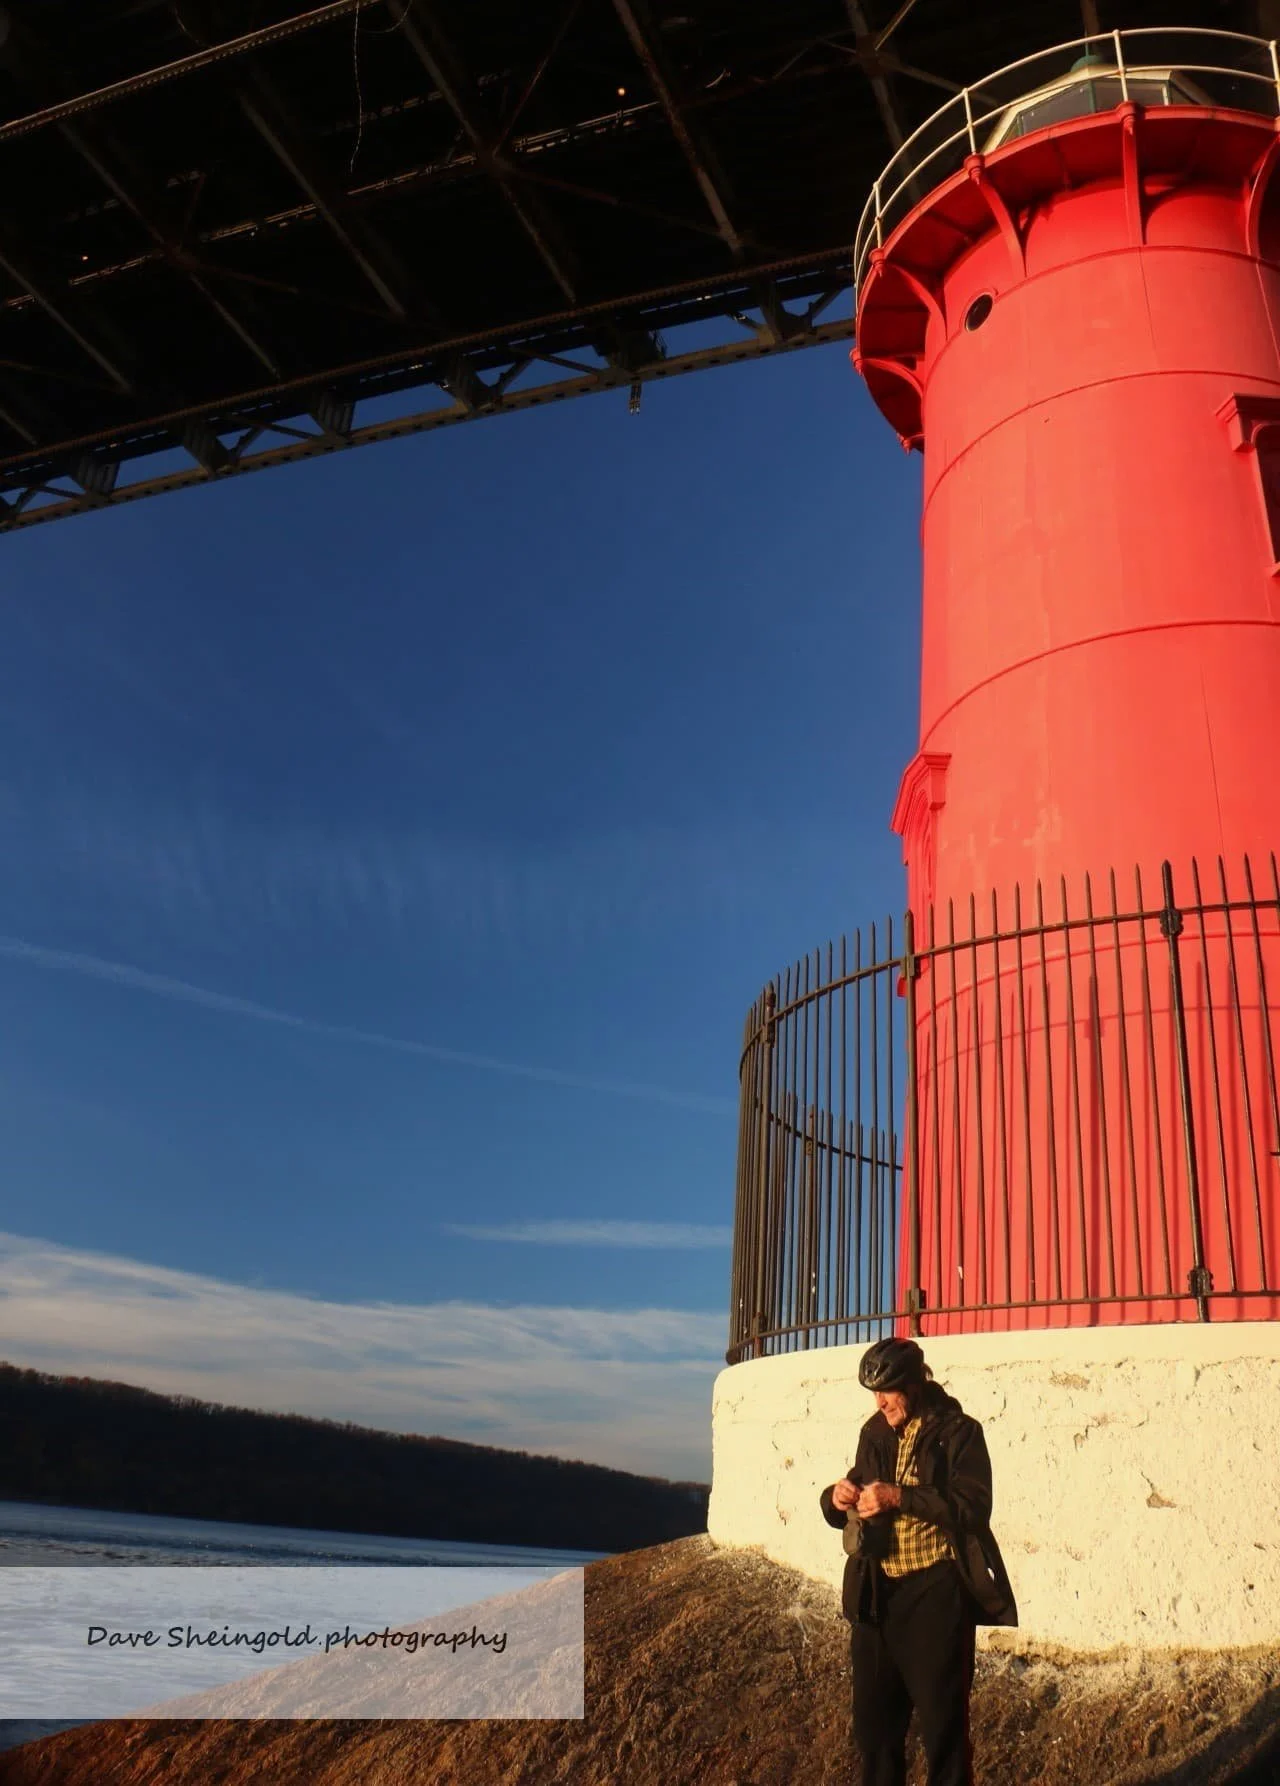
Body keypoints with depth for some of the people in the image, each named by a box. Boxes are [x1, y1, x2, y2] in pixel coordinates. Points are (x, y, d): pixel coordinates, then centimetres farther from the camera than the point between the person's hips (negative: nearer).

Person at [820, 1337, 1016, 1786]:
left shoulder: (957, 1431, -5)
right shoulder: (874, 1434, 10)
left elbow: (973, 1506, -17)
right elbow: (849, 1512, 16)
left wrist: (899, 1497, -24)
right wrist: (838, 1498, -7)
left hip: (936, 1592, -5)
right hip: (878, 1592, 5)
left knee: (942, 1721, 2)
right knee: (873, 1718, 12)